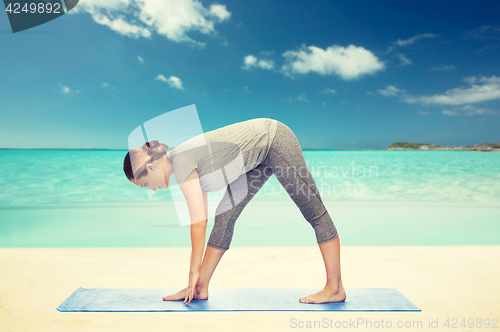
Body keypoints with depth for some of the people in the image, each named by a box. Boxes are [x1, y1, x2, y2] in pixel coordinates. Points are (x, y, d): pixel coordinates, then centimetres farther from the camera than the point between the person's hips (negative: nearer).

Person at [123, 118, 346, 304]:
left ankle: (335, 288, 5)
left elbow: (198, 221, -21)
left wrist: (194, 270, -11)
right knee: (224, 217, 3)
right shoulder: (190, 169, 4)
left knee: (314, 212, -3)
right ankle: (199, 288, 8)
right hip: (260, 156, 9)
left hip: (273, 139, -9)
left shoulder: (181, 162, -21)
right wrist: (195, 278, 14)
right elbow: (200, 220, 9)